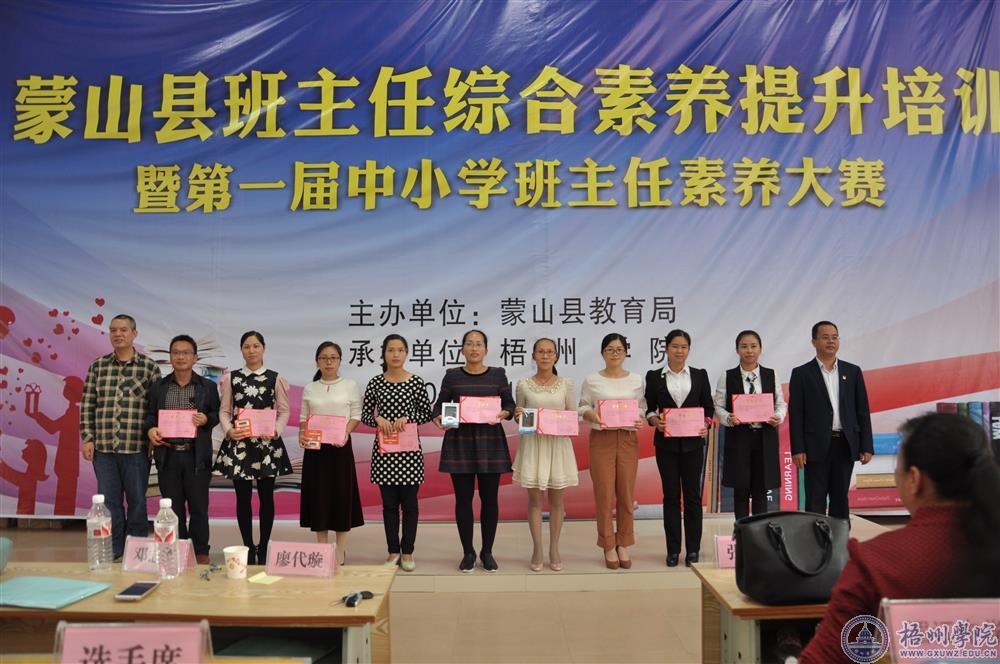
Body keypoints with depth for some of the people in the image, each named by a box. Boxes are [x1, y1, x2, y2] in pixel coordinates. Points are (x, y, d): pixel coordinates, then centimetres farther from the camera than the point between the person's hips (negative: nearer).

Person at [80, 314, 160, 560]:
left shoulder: (149, 367, 0)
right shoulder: (98, 366, 7)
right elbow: (87, 405, 8)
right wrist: (87, 438, 2)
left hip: (136, 448, -2)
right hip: (103, 447, 2)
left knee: (137, 502, 8)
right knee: (109, 502, 9)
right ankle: (113, 552, 22)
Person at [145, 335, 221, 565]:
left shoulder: (208, 387, 4)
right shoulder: (158, 387, 9)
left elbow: (217, 414, 7)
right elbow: (150, 414, 12)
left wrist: (206, 419, -13)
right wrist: (150, 429, -8)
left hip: (197, 456, -2)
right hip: (168, 455, 2)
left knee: (198, 507, 4)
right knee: (173, 507, 9)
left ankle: (201, 553, 15)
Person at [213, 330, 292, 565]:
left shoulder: (275, 378, 3)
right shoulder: (231, 378, 7)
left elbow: (284, 411, 4)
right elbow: (224, 410, 6)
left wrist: (276, 430, -13)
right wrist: (228, 430, -12)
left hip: (267, 442, -1)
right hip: (239, 443, 1)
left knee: (266, 496, 4)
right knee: (243, 497, 4)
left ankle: (263, 548, 15)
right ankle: (248, 548, 15)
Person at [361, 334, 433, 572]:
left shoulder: (417, 382, -1)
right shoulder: (375, 383, 2)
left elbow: (427, 414, 3)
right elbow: (365, 414, 7)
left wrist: (407, 418, -13)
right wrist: (378, 419, -13)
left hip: (409, 448, -1)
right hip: (384, 449, 1)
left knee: (409, 502, 5)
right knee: (389, 503, 8)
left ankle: (407, 552, 16)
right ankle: (393, 551, 19)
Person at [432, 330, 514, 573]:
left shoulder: (498, 374, 6)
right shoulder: (452, 375, 5)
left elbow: (510, 404, 6)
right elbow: (440, 404, 6)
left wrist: (504, 413, -16)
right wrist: (438, 418, -15)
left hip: (490, 442, 0)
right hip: (459, 441, 0)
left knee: (490, 498, 4)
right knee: (463, 498, 3)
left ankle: (487, 552, 18)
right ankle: (468, 553, 16)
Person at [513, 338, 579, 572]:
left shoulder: (566, 384, 2)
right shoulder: (523, 384, 2)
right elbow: (518, 418, 8)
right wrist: (518, 416, -14)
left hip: (558, 444, 0)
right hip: (532, 443, 0)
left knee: (556, 499, 6)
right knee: (534, 498, 4)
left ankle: (554, 550, 18)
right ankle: (537, 550, 14)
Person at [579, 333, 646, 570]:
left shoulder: (636, 380, 6)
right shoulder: (592, 380, 2)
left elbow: (643, 409, 9)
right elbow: (582, 408, 4)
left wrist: (640, 420, -11)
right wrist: (591, 415, -17)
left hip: (628, 439, 2)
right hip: (601, 439, -1)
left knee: (626, 494, 5)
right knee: (604, 494, 0)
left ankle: (624, 545, 19)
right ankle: (608, 547, 13)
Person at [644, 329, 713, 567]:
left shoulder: (700, 375, 5)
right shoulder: (654, 376, 3)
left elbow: (709, 407, 7)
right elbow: (649, 408, 5)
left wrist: (706, 424, -11)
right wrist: (654, 420, -15)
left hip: (692, 442, 1)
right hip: (666, 443, 0)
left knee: (693, 494, 4)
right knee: (671, 495, 4)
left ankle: (693, 549, 14)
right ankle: (673, 550, 13)